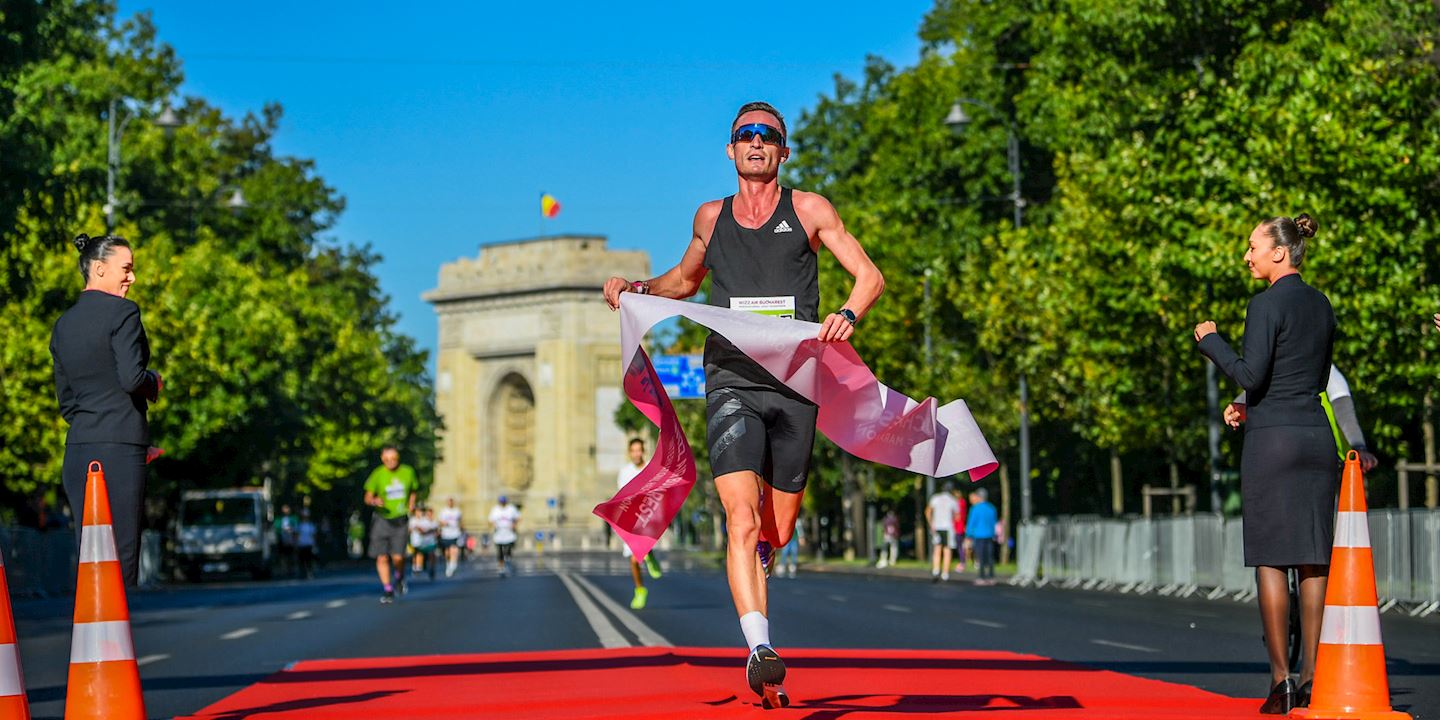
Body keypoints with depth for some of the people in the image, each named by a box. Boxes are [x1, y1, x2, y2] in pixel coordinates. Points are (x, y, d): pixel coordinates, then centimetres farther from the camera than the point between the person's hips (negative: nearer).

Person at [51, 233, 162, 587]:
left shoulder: (64, 323, 16)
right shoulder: (122, 312, -6)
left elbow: (65, 400, 18)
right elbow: (131, 378, -16)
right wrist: (154, 383, 4)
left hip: (77, 449, 7)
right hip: (120, 446, -7)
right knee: (122, 552, -5)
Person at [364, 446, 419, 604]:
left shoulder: (408, 472, 2)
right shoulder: (378, 474, -6)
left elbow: (413, 490, 19)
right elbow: (367, 497, -3)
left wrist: (411, 505, 2)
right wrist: (374, 501, -25)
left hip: (399, 521, 0)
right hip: (381, 520, 0)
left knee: (398, 557, -11)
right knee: (382, 558, -3)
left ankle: (399, 577, 22)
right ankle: (388, 591, 11)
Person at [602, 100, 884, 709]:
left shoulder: (808, 210, 7)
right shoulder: (710, 218, 14)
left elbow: (870, 276, 4)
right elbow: (685, 279, 33)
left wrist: (847, 314, -17)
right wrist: (635, 288, 14)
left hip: (795, 384, 0)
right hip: (731, 383, 0)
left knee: (776, 534, 7)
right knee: (743, 520, -19)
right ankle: (761, 650, -26)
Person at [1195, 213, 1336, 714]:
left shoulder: (1268, 304, -10)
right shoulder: (1321, 305, 14)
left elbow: (1251, 376, -15)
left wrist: (1211, 342, 0)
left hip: (1272, 439, -7)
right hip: (1318, 435, 7)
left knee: (1270, 560, -2)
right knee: (1313, 558, 6)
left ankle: (1281, 679, -4)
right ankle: (1313, 678, 6)